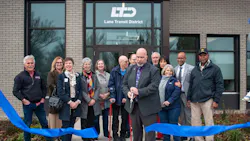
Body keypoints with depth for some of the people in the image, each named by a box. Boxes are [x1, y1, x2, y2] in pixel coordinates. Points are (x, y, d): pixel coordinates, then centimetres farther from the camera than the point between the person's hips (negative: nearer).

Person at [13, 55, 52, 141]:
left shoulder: (38, 75, 10)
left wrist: (43, 98, 8)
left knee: (45, 123, 9)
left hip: (39, 104, 4)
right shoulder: (20, 76, -3)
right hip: (28, 104, -3)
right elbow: (15, 91, -5)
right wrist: (23, 100, -12)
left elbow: (44, 88, 19)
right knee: (27, 125, 6)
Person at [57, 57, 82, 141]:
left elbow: (80, 90, 8)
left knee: (71, 126, 9)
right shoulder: (61, 76, -1)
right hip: (65, 105, -3)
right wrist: (70, 102, -14)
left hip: (76, 104, 3)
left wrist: (78, 101, -7)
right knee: (65, 127, -4)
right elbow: (60, 92, -8)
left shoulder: (78, 76, 9)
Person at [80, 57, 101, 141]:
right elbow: (81, 90, -10)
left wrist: (94, 99, -6)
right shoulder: (80, 76, -5)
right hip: (85, 103, -4)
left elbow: (98, 88, 7)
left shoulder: (94, 75, 12)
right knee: (85, 124, 4)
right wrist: (88, 100, -13)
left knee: (93, 123, 5)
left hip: (94, 103, 4)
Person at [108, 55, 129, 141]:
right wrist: (112, 96, -11)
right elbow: (111, 84, -4)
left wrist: (126, 97, -11)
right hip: (116, 99, 0)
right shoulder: (114, 71, -3)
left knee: (125, 118, 8)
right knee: (115, 118, 10)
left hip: (125, 99, 0)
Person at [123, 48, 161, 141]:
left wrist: (139, 92, -24)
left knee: (150, 133, 3)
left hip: (148, 107, -5)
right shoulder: (130, 69, 12)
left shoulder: (154, 70, -5)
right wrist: (128, 92, -10)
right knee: (136, 132, 17)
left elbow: (154, 86, -16)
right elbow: (124, 84, 11)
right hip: (133, 105, 5)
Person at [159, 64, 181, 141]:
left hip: (173, 106, -3)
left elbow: (177, 91, -11)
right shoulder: (159, 80, 12)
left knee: (173, 125, 0)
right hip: (161, 106, 4)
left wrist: (169, 101, -20)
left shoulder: (174, 80, 2)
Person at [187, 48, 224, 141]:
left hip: (207, 100, -4)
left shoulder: (215, 68, 1)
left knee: (209, 122, -1)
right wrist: (189, 98, 14)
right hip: (194, 101, 5)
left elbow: (220, 85, -3)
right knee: (195, 122, 6)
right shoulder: (194, 70, 15)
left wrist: (216, 100, -9)